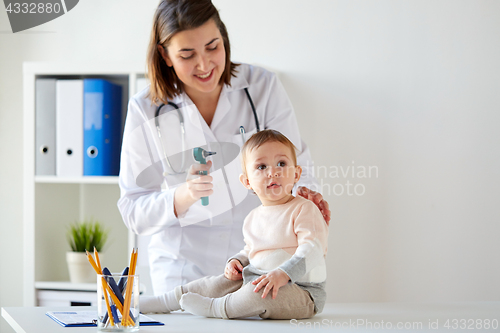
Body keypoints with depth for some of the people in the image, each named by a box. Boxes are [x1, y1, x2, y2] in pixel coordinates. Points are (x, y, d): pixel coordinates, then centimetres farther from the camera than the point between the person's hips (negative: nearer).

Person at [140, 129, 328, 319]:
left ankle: (215, 308, -11)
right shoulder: (253, 218, 16)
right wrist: (237, 261, 8)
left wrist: (283, 274, -35)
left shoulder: (303, 209, -9)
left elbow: (313, 250, -22)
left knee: (261, 293, -35)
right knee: (220, 284, 2)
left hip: (302, 292, -8)